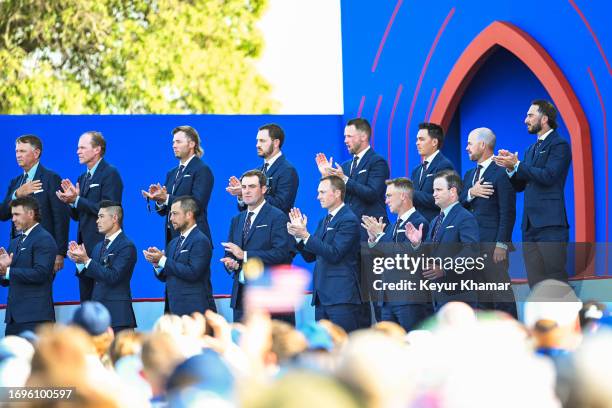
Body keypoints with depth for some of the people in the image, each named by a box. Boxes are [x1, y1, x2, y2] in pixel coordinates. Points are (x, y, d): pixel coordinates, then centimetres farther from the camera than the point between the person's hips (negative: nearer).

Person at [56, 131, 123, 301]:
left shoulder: (110, 174, -8)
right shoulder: (83, 178, 19)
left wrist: (77, 200, -20)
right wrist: (71, 200, -2)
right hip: (85, 246, 9)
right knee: (86, 300, 9)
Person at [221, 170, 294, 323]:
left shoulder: (278, 217, -5)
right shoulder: (237, 220, 19)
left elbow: (281, 254, -16)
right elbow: (230, 253, 22)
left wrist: (245, 255, -18)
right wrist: (231, 263, -4)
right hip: (241, 296, 7)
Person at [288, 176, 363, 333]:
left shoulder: (348, 220, -9)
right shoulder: (324, 221, 20)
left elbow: (334, 254, -19)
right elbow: (310, 256, 17)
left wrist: (306, 236, -19)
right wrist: (298, 235, 2)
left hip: (341, 296, -9)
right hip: (322, 296, 9)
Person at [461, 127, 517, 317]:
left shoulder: (501, 173, -7)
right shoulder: (469, 175, 19)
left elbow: (508, 213, -12)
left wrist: (501, 245, -17)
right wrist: (471, 193, -8)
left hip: (492, 245, -8)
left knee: (501, 295, -9)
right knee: (481, 297, 9)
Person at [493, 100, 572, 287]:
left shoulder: (559, 145, -5)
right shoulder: (532, 149, 21)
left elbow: (548, 176, -18)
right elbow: (519, 186, 19)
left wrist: (517, 165, -13)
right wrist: (510, 168, 0)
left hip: (550, 224, -9)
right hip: (530, 225, 9)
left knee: (555, 281, -10)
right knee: (536, 284, 6)